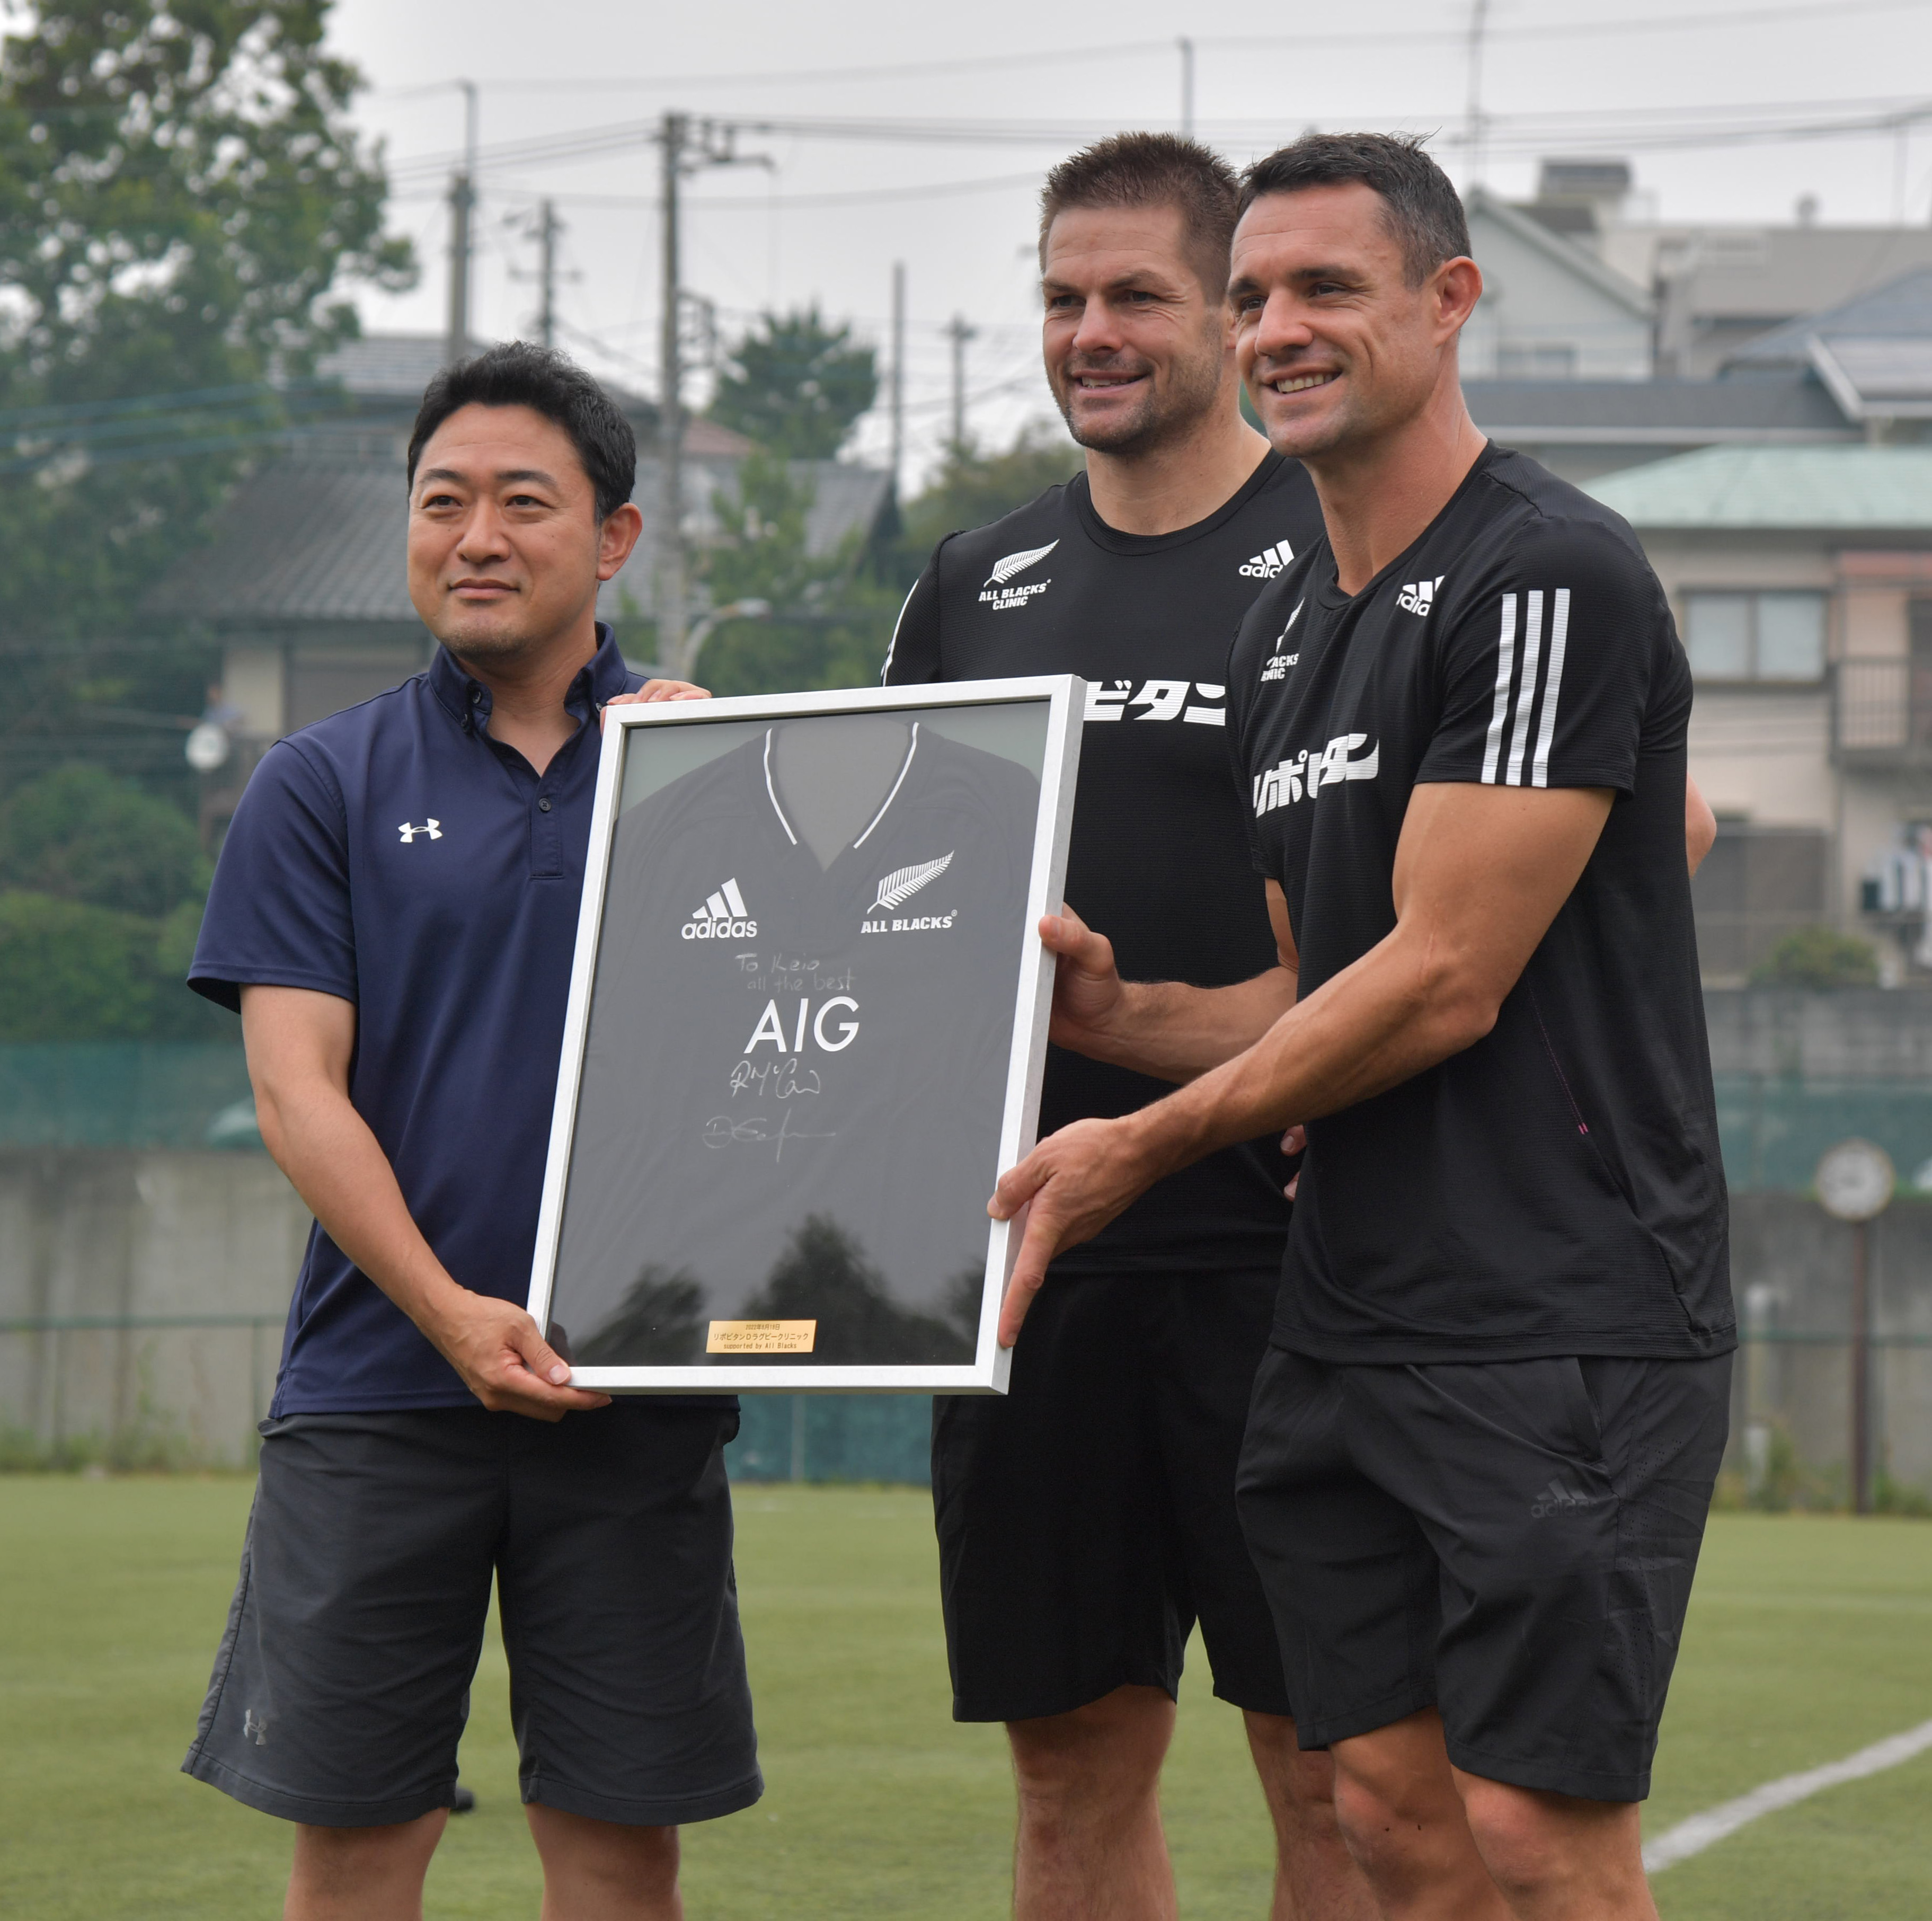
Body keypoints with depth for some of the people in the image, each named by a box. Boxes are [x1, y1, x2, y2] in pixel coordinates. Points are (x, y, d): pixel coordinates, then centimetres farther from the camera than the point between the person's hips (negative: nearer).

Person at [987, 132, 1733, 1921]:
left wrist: (1147, 1142, -7)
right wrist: (1117, 1012, 4)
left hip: (1562, 1324, -9)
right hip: (1348, 1323, 9)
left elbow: (1444, 980, -15)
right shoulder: (1284, 637, 17)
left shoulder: (1551, 578, -12)